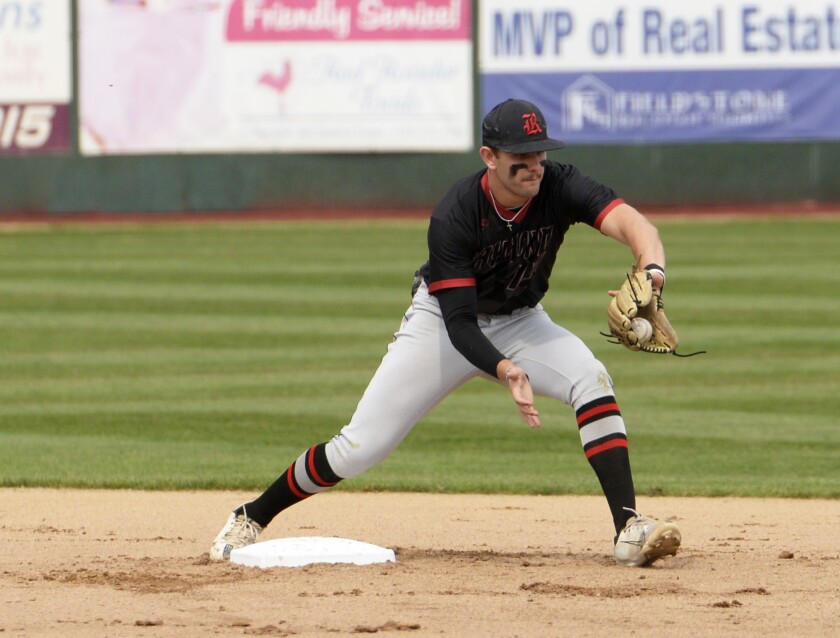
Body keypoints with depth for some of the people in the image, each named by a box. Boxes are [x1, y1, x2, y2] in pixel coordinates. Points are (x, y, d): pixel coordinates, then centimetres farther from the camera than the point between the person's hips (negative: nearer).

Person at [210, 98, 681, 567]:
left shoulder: (560, 188, -24)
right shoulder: (454, 216, -29)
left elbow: (632, 222, -39)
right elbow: (459, 322, -31)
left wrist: (652, 274, -62)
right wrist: (504, 369, -49)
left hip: (520, 322, 3)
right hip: (445, 322, -3)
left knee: (592, 380, -26)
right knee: (360, 448, -8)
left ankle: (629, 529, -26)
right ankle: (251, 518, 14)